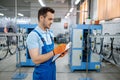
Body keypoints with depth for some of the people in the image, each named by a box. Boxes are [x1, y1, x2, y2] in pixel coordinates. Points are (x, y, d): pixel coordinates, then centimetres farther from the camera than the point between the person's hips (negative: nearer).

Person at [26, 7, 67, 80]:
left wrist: (59, 53, -6)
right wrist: (55, 52, -27)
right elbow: (36, 60, -25)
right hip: (42, 74, -7)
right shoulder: (33, 35, -19)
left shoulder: (51, 33, 4)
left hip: (52, 71, 7)